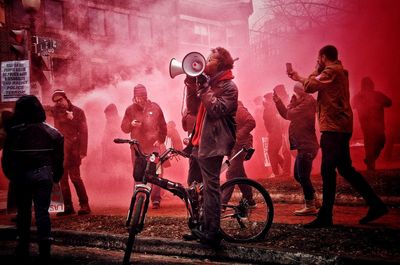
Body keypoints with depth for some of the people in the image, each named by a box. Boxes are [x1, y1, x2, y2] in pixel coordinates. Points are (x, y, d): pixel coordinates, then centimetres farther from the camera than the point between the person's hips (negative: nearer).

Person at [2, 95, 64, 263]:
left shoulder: (14, 132, -5)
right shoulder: (51, 133, -1)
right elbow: (59, 159, 0)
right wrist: (55, 176, 12)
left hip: (21, 176, 0)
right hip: (44, 175, 1)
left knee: (23, 212, 12)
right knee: (42, 212, 2)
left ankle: (23, 251, 17)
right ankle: (44, 251, -3)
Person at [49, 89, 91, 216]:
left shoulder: (78, 111, 1)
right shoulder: (55, 111, 13)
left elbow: (83, 132, -4)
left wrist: (82, 151, -12)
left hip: (72, 149, -4)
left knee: (75, 177, -9)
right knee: (63, 179, 4)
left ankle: (84, 205, -1)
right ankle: (68, 207, 9)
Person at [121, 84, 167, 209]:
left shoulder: (155, 108, 6)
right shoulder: (130, 109, 7)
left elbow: (163, 126, 13)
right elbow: (124, 128, 9)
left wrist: (160, 140, 3)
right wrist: (131, 124, -12)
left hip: (153, 146, -1)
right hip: (137, 147, 1)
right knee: (138, 174, 3)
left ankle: (156, 199, -6)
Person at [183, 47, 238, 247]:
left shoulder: (229, 86, -7)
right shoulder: (209, 82, 19)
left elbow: (216, 109, -21)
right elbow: (193, 110, 13)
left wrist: (203, 87, -17)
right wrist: (192, 86, 2)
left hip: (213, 143, -9)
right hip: (199, 141, 9)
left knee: (210, 186, -10)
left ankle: (212, 233, -7)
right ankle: (199, 226, 25)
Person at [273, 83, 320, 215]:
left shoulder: (308, 102, -14)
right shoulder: (301, 103, 18)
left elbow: (290, 114, -21)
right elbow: (287, 115, 15)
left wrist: (293, 103, -4)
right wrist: (278, 101, 6)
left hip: (306, 146, -11)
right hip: (303, 145, 11)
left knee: (303, 176, -8)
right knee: (299, 175, 16)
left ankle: (310, 206, -2)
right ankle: (313, 200, 27)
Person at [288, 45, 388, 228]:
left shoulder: (331, 71, -11)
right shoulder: (339, 72, 20)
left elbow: (309, 87, -14)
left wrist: (299, 79, 4)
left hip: (334, 128, -10)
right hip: (341, 127, 10)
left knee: (327, 171, -8)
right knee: (345, 169, 14)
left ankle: (325, 217, -6)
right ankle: (375, 204, 15)